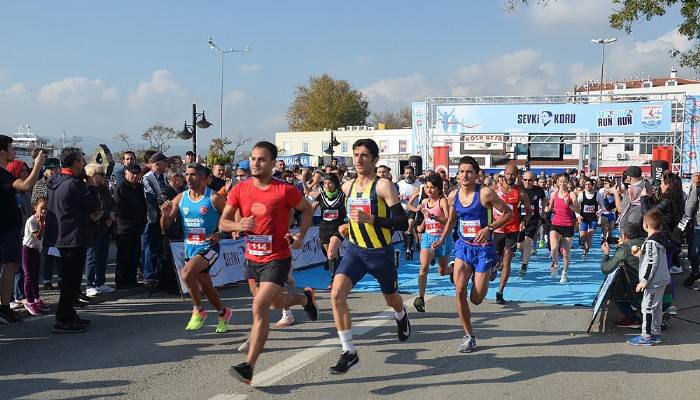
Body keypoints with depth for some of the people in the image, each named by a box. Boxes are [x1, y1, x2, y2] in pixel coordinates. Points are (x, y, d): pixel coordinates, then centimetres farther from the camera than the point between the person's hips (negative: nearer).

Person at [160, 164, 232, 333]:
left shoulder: (214, 198, -10)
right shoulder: (180, 199, 3)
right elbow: (165, 227, 3)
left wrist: (219, 234, -15)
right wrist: (165, 214, -17)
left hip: (208, 247, -6)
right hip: (190, 248, 6)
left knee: (187, 273, -27)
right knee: (206, 286, 16)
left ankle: (198, 311, -8)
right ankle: (223, 313, 40)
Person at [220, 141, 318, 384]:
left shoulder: (285, 190, -13)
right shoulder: (240, 190, -3)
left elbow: (307, 209, 5)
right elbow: (222, 223, 0)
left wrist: (301, 236, -7)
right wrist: (238, 225, -21)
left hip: (277, 259, -6)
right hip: (252, 257, 6)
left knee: (259, 307, -18)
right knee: (278, 302, 25)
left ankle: (249, 366, -14)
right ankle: (306, 298, 58)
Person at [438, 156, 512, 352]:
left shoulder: (485, 193, -15)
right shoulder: (453, 196, 1)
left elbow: (508, 213, -9)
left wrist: (489, 228, -21)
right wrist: (441, 239, 12)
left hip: (483, 248, -4)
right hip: (463, 247, 4)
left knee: (476, 299, 0)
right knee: (459, 291, -12)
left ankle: (487, 276, 37)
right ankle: (469, 336, 3)